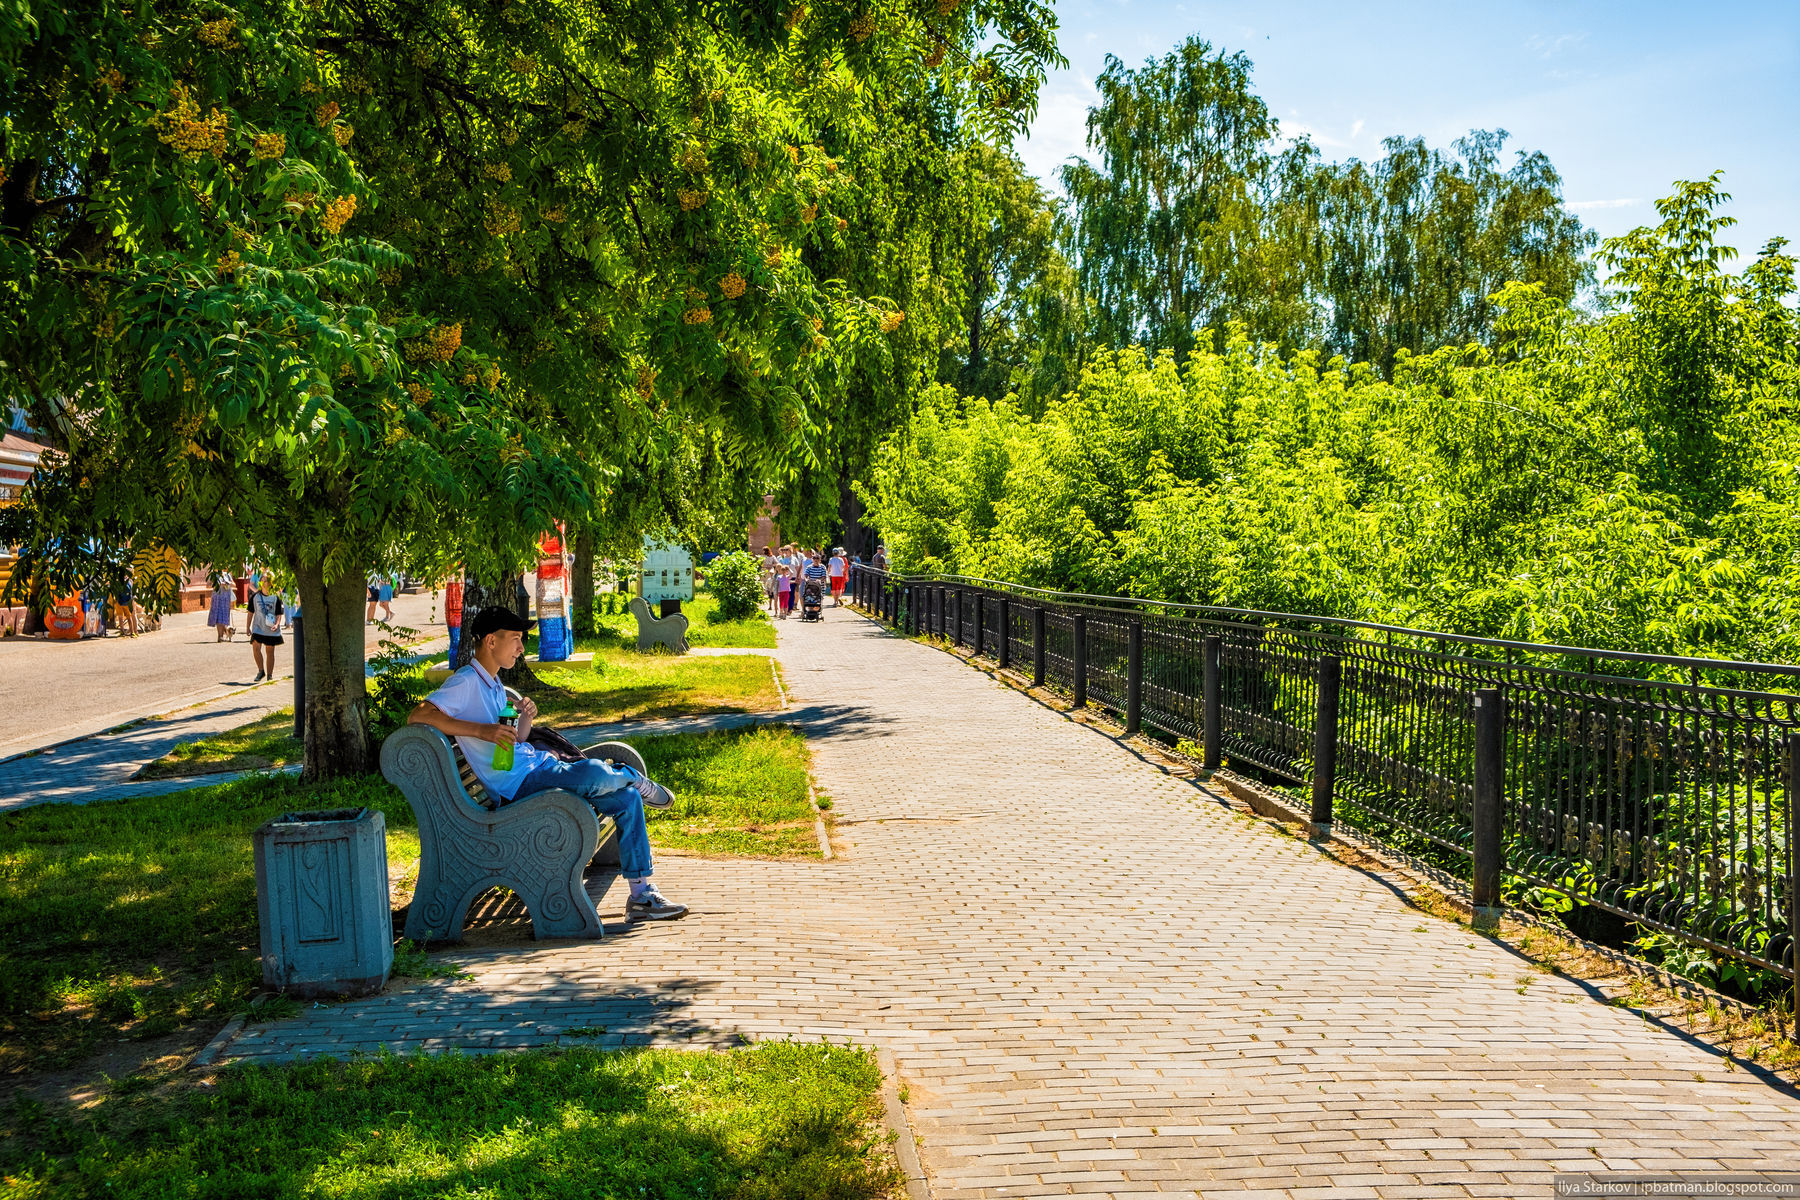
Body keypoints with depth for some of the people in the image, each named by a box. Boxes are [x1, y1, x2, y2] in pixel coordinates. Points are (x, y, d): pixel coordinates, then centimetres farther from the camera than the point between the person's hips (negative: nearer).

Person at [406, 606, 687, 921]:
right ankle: (635, 779, 5)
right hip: (518, 784, -9)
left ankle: (641, 895, 2)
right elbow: (417, 715, -25)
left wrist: (525, 719, 1)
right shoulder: (466, 682, -8)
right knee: (595, 773, -34)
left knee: (627, 799, -3)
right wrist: (481, 730, -29)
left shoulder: (494, 685, 21)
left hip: (539, 764, 9)